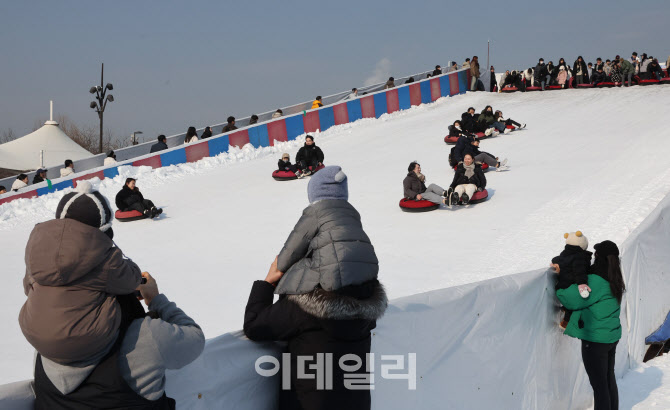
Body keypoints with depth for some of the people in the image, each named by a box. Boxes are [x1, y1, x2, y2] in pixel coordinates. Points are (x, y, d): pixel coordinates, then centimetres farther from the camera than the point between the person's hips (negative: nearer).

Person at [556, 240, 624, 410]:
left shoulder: (596, 280, -22)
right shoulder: (613, 280, 5)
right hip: (613, 336, 9)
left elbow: (572, 300, -21)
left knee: (599, 383, 1)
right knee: (609, 378, 22)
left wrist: (559, 286, -4)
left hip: (595, 339, -9)